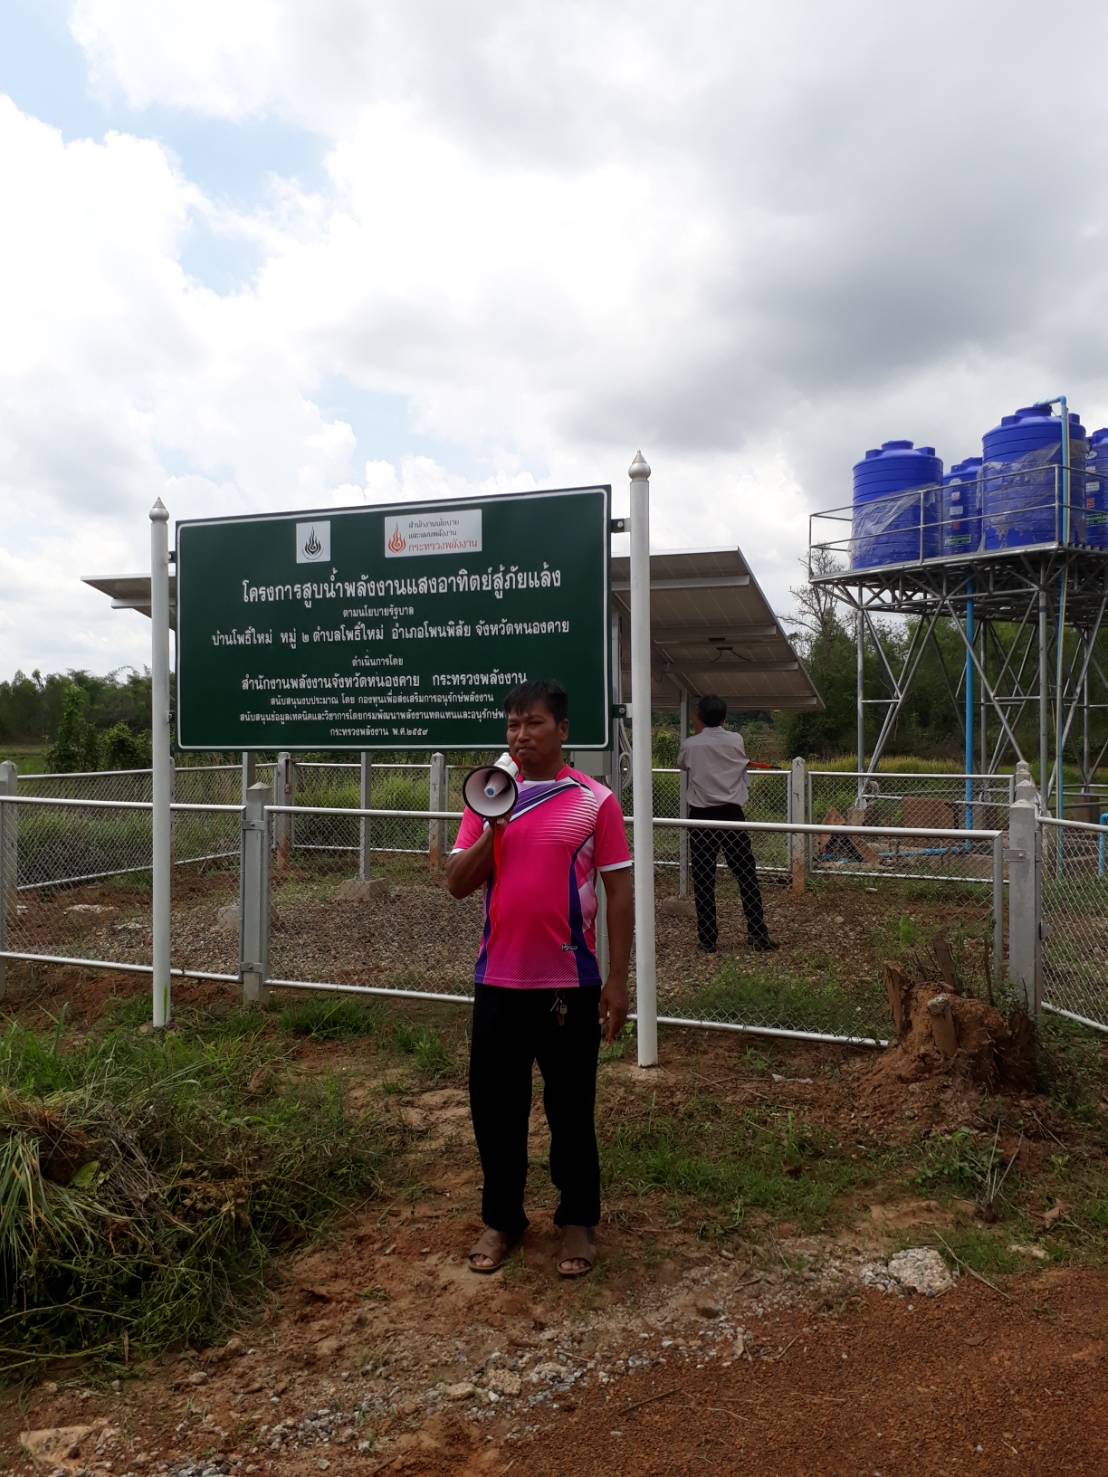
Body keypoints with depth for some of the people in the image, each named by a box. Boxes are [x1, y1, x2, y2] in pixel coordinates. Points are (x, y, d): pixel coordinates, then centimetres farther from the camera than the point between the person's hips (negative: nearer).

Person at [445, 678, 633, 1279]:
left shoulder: (595, 801, -4)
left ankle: (578, 1220, 30)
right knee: (494, 1104, 12)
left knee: (571, 1106, 11)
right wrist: (493, 829, -14)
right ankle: (501, 1218, 32)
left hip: (569, 982, -3)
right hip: (498, 980, 3)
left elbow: (618, 891, -3)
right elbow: (457, 884, 1)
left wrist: (617, 979, -5)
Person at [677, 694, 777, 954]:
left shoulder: (690, 745, -4)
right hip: (731, 814, 1)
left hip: (701, 816, -1)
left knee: (703, 880, 3)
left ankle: (707, 940, 6)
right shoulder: (736, 740, -1)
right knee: (746, 876, 7)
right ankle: (758, 935, 9)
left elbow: (681, 765, 18)